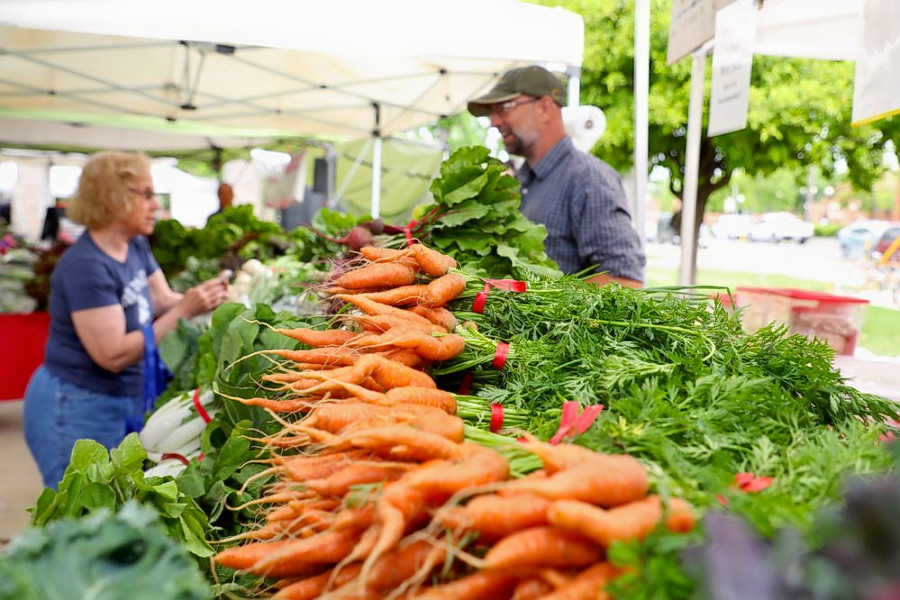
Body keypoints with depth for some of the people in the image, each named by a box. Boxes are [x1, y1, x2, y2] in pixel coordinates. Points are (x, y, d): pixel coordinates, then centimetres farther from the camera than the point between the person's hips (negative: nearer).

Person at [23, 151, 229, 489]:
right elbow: (114, 354, -27)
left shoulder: (136, 246, 3)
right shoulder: (86, 266, -24)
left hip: (124, 402, 9)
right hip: (78, 410, -8)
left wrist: (199, 298, -14)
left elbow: (162, 302, 6)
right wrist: (183, 311, -28)